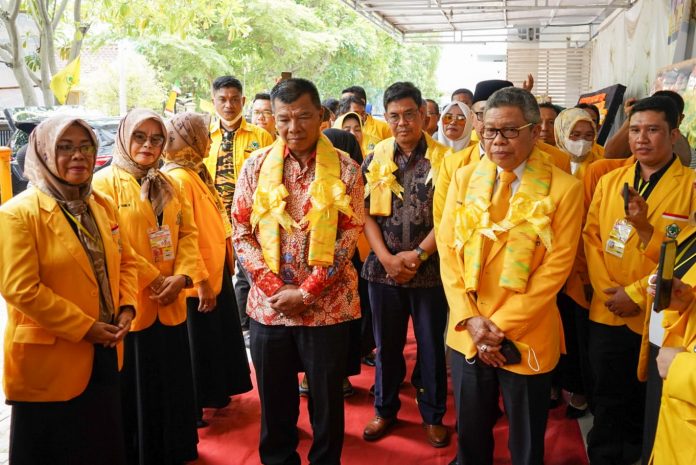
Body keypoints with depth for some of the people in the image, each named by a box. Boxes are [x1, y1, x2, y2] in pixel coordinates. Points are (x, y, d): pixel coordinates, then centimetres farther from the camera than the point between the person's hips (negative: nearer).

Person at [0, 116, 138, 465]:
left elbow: (124, 261, 12)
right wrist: (84, 327, -19)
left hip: (104, 352, 6)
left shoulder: (103, 206, 5)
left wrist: (126, 308, -5)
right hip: (49, 360, -6)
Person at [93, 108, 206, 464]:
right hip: (129, 304, -5)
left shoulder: (168, 185, 13)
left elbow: (188, 232, 7)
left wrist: (183, 276, -9)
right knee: (136, 391, 6)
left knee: (173, 384, 16)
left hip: (171, 304, 6)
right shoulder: (105, 182, -6)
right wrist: (152, 279, -15)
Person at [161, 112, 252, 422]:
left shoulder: (196, 172, 9)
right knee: (199, 344, 6)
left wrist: (225, 260, 14)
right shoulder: (179, 177, -21)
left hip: (215, 271, 10)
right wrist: (200, 281, -23)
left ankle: (213, 394, 41)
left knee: (217, 337, 23)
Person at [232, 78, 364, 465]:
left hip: (327, 306, -1)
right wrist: (274, 288, -9)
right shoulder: (257, 165, 2)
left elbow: (349, 238, -7)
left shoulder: (345, 169, -3)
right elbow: (242, 233, 2)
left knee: (327, 404, 12)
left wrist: (305, 292, -13)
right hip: (269, 305, 2)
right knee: (275, 404, 16)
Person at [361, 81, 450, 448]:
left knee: (431, 346, 9)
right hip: (383, 268, 2)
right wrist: (386, 257, -9)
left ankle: (433, 415, 28)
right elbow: (366, 212, 3)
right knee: (387, 344, 14)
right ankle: (385, 409, 32)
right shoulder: (376, 158, 4)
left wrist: (417, 255, -14)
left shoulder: (443, 159, -3)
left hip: (429, 269, -2)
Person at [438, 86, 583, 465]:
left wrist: (501, 325, -14)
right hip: (467, 332, 3)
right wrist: (470, 318, -10)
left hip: (525, 338, -2)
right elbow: (447, 249, 0)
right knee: (470, 434, 18)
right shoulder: (464, 178, 2)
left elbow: (556, 267, -11)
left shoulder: (564, 188, -8)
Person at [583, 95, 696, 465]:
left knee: (649, 407, 14)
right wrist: (606, 290, -7)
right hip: (607, 314, 3)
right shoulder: (609, 181, 6)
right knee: (607, 403, 15)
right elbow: (591, 237, 4)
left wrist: (646, 229, -23)